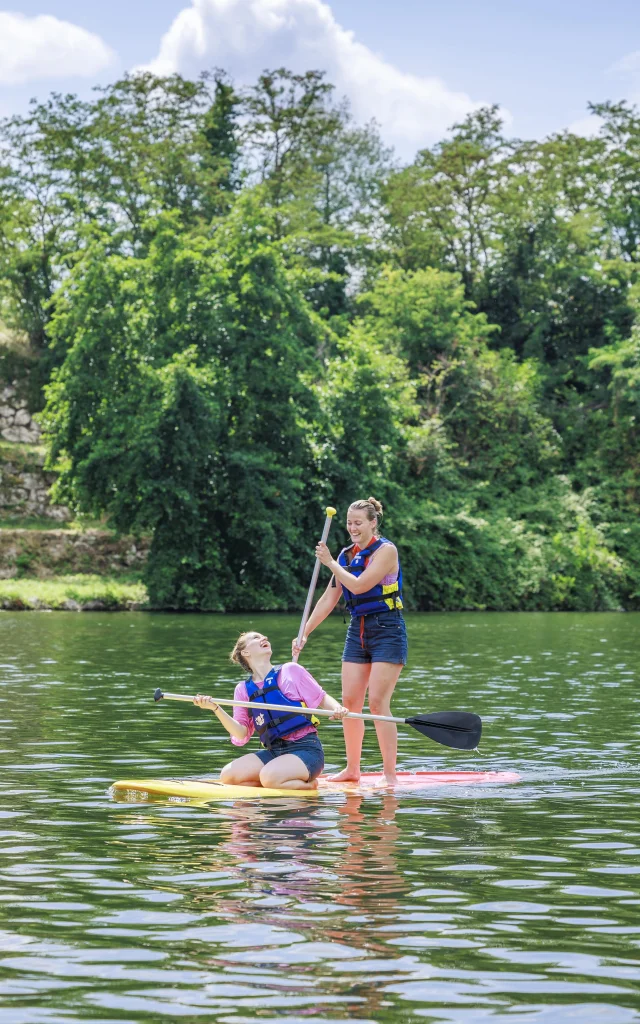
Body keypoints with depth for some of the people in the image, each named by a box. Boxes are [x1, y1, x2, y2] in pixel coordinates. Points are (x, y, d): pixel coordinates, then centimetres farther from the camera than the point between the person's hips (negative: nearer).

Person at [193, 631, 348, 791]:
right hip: (273, 752, 5)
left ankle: (307, 785, -2)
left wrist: (337, 709, -15)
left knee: (269, 777, -32)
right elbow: (241, 734, 4)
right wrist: (216, 709, -9)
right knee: (228, 775, -14)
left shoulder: (290, 671, 2)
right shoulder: (243, 689, 11)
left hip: (306, 749, -5)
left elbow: (321, 698, 8)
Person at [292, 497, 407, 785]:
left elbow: (358, 585, -19)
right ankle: (352, 769, 12)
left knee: (378, 702, -13)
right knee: (350, 701, 2)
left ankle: (390, 774, -10)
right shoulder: (346, 555, 11)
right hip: (357, 631, 7)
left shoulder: (386, 550, -9)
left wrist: (330, 563, -9)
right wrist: (304, 634, 8)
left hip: (387, 631, -7)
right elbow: (329, 599, 13)